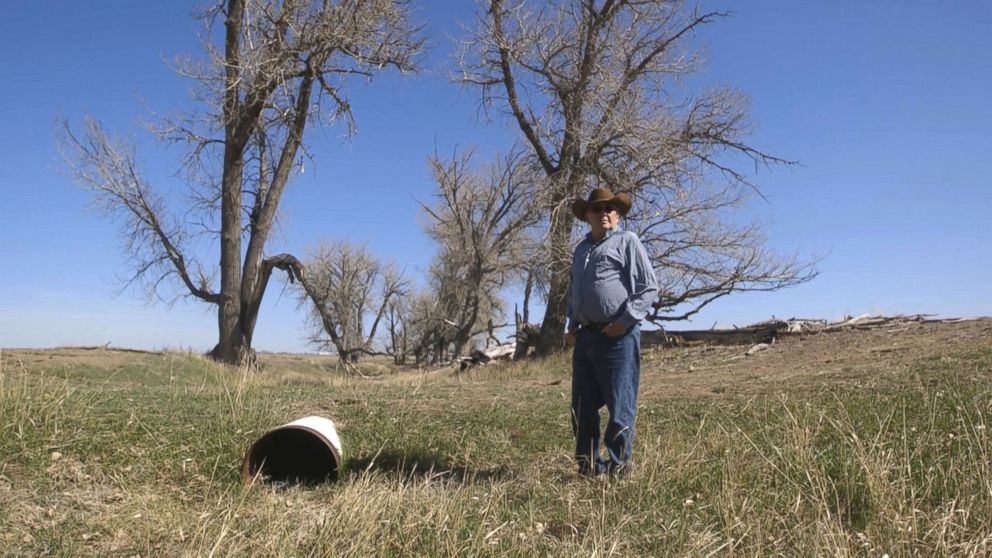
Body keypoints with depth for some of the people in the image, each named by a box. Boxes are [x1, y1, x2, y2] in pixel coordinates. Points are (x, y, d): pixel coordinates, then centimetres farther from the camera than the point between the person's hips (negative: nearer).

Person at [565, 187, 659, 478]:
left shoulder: (627, 241, -1)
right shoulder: (581, 249, 20)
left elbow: (649, 287, -7)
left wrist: (625, 321, -14)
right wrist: (572, 326, 16)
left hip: (619, 336, -7)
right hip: (586, 336, 7)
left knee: (620, 406, -2)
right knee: (582, 407, 11)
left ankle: (618, 467, 9)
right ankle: (588, 467, 23)